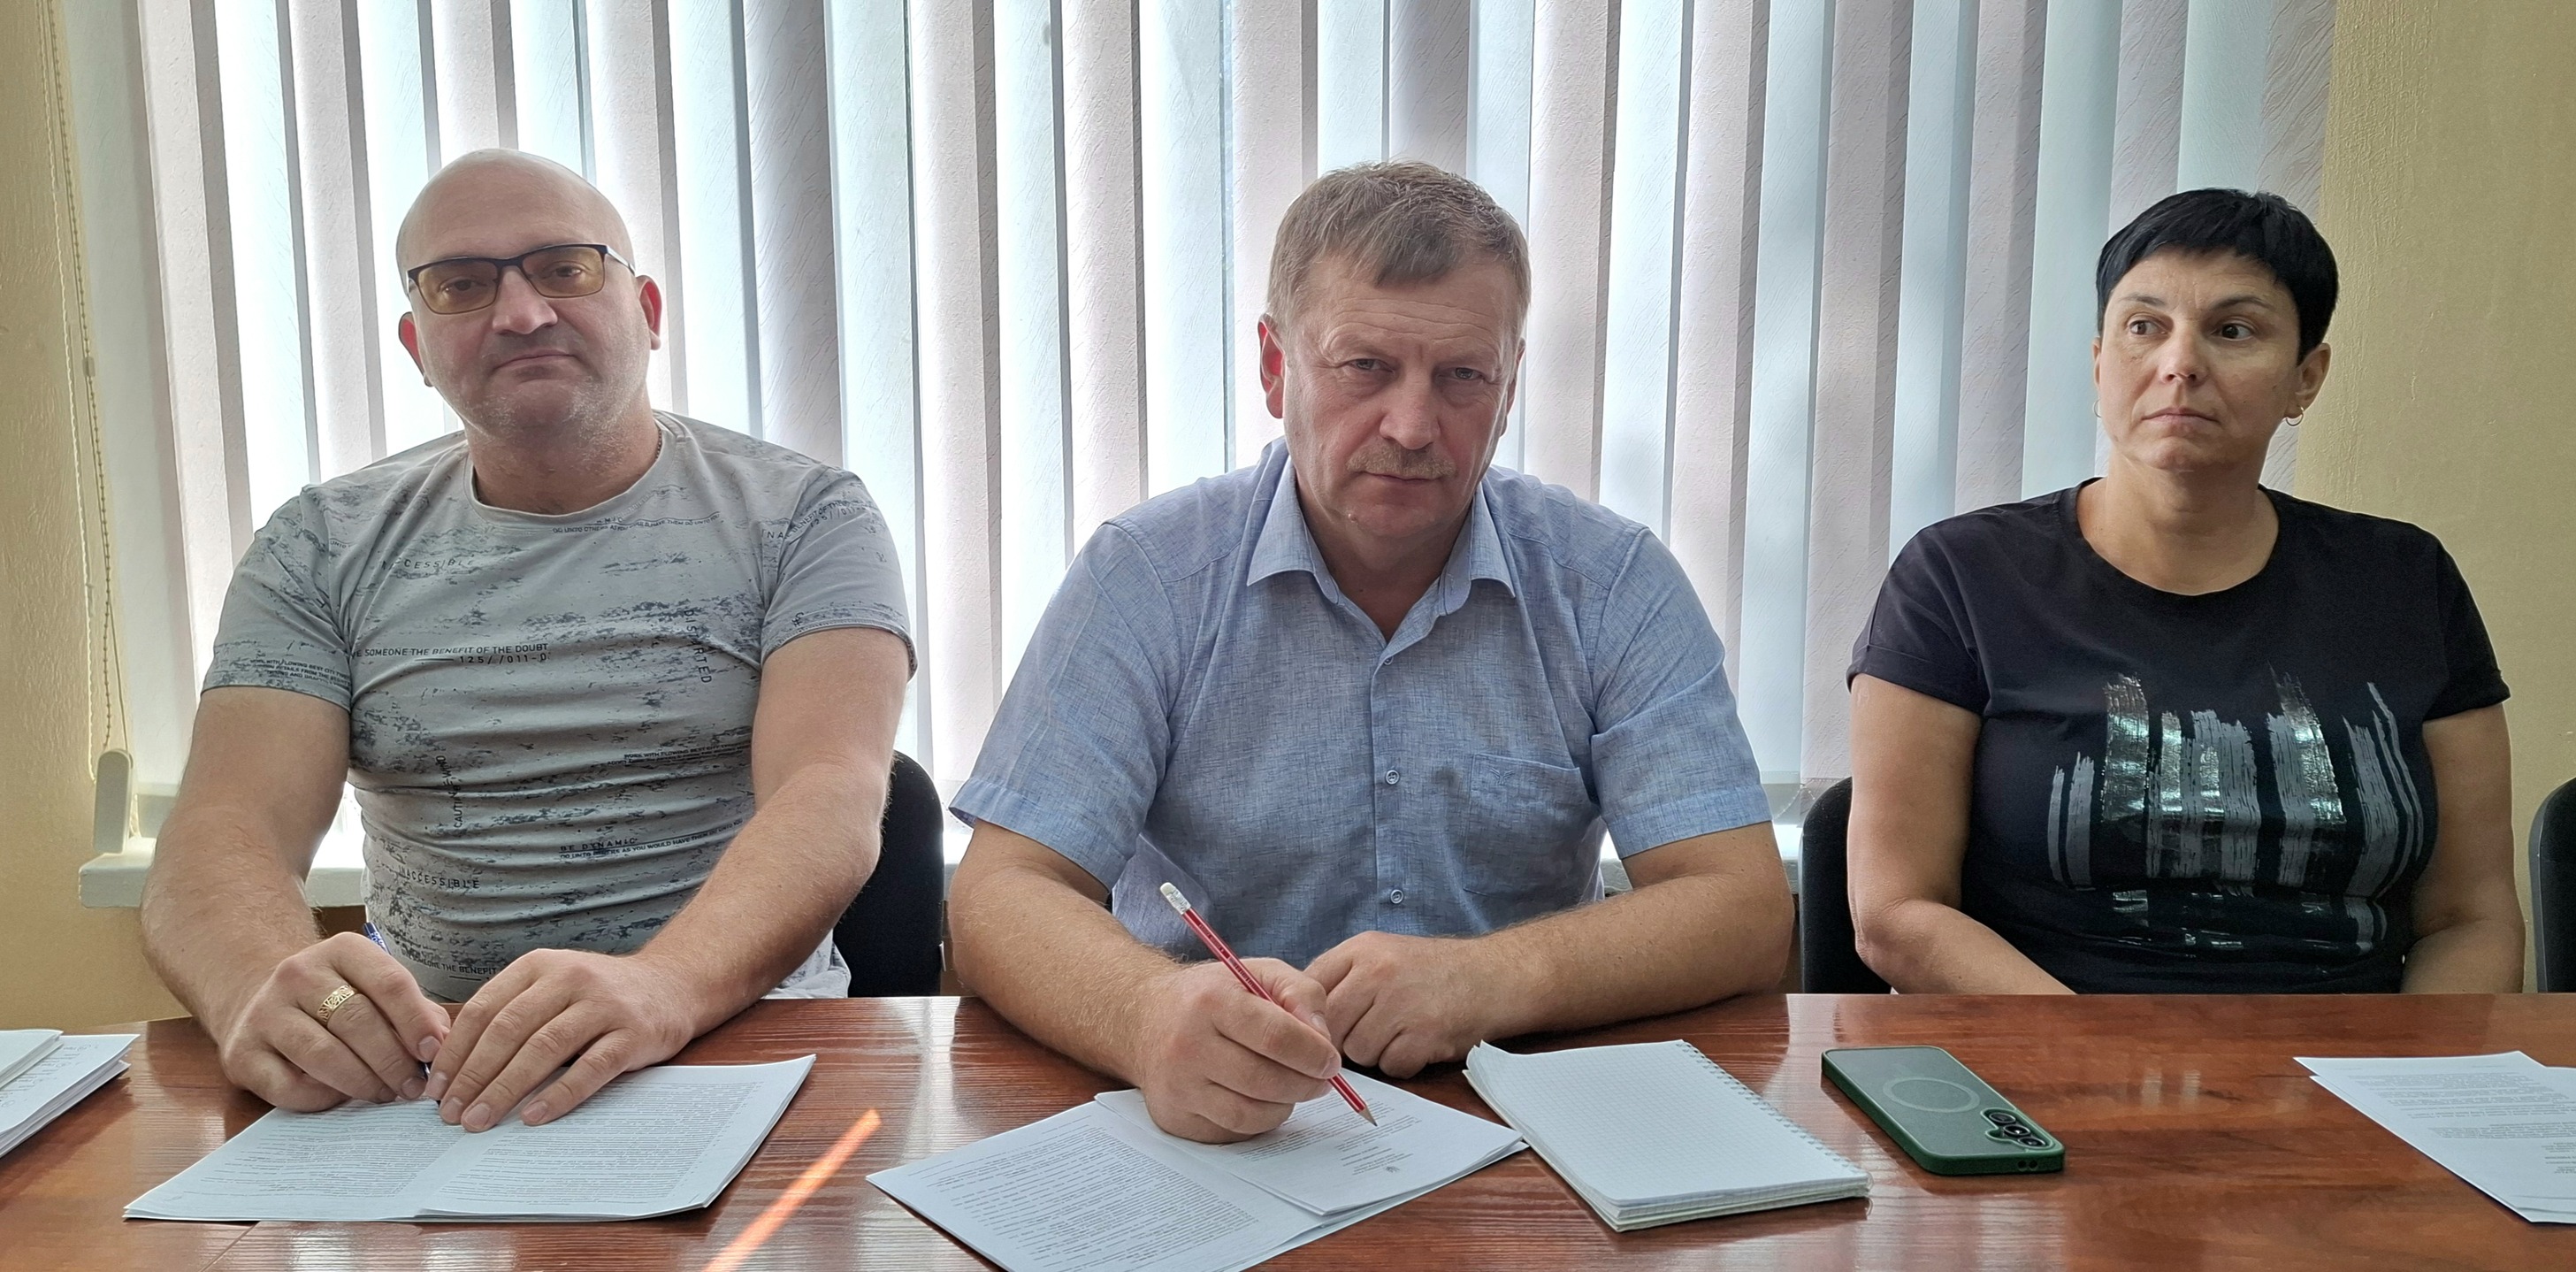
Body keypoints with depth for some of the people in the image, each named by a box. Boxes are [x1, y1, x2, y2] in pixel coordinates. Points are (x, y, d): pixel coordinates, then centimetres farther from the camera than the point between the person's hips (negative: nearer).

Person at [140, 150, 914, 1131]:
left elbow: (830, 804, -15)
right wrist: (266, 993, -27)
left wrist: (663, 987, -36)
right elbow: (226, 832, -2)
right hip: (417, 1073, 4)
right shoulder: (320, 549, 10)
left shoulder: (803, 517, 0)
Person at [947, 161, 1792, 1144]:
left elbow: (1746, 913, -6)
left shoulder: (1615, 585, -1)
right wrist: (1158, 1018, -33)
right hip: (1207, 1133, 0)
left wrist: (1491, 980, -25)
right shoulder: (1145, 577, -4)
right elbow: (999, 900, -10)